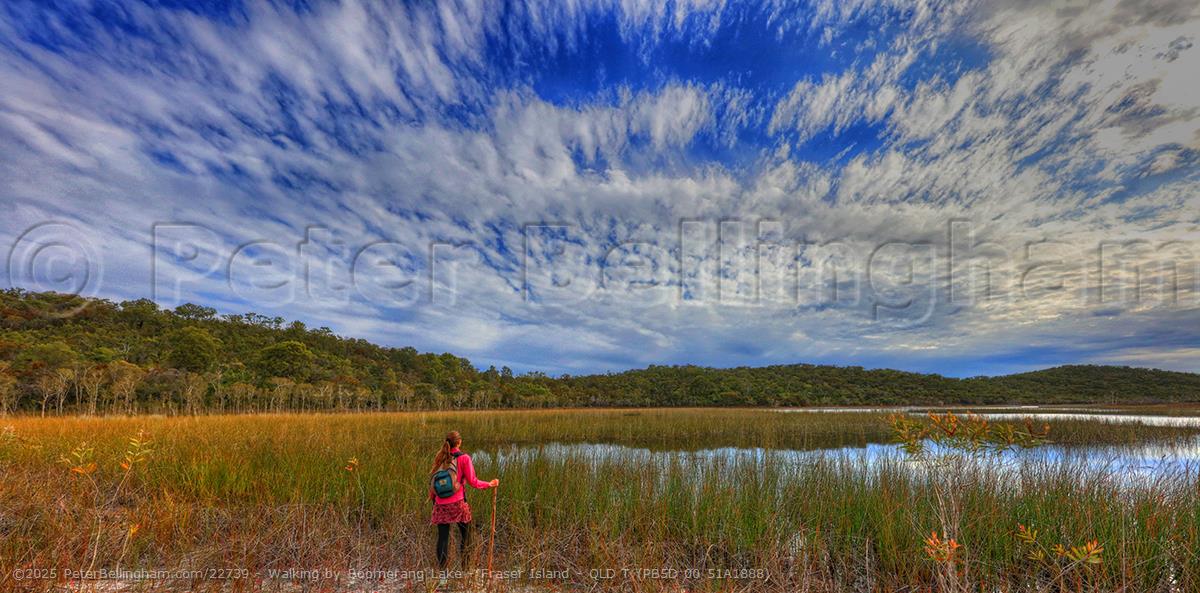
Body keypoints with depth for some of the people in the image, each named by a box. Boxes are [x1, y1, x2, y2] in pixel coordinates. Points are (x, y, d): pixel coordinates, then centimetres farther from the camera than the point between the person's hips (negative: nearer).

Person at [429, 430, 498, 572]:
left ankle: (441, 568, 12)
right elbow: (472, 481, -6)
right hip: (457, 503, -3)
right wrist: (489, 484, 6)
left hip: (440, 504, 4)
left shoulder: (440, 458, 7)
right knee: (465, 535, 12)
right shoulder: (464, 458, -6)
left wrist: (432, 497, 19)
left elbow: (433, 480, 9)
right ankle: (465, 565, 15)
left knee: (442, 537, 10)